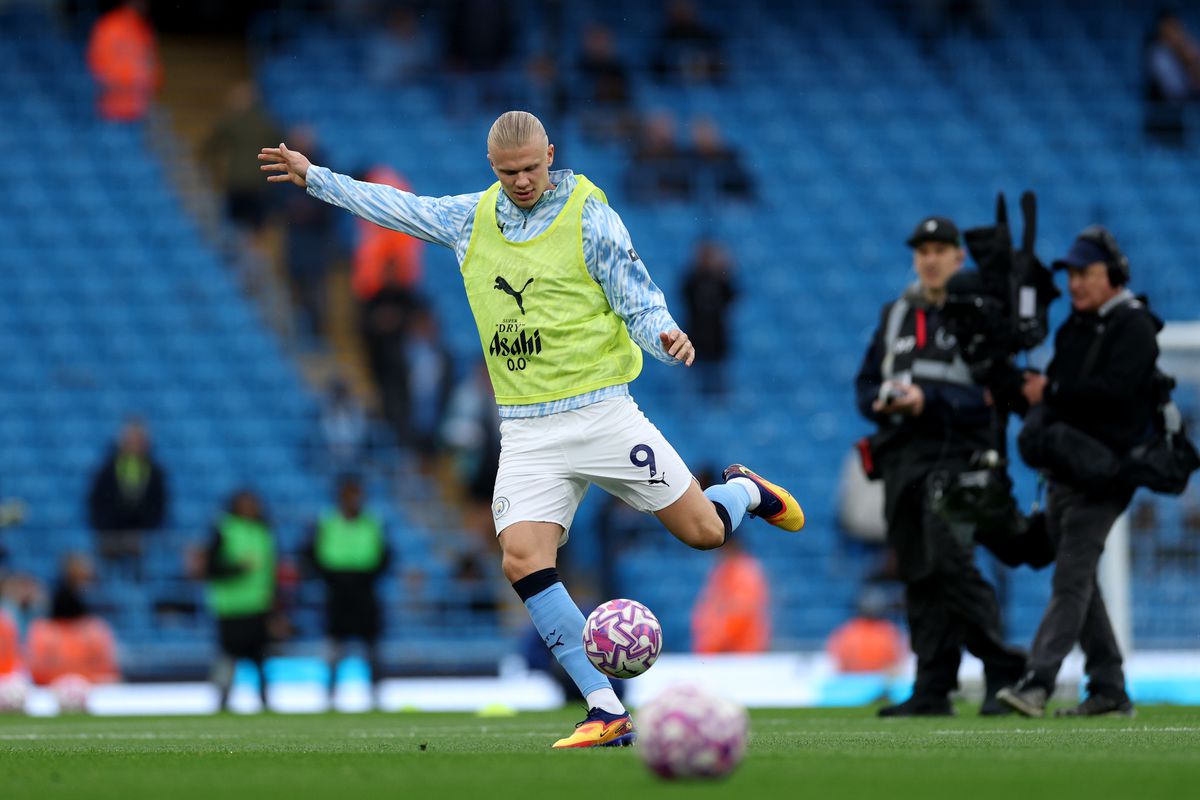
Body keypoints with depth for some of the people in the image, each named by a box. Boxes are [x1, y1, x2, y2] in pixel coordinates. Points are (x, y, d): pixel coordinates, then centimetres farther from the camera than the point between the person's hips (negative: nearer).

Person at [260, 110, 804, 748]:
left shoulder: (589, 216, -4)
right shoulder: (472, 218, 10)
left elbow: (640, 302, -4)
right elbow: (398, 207, 24)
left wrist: (666, 336, -25)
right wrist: (314, 178, 26)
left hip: (599, 411, -3)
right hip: (526, 430, 3)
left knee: (703, 531, -4)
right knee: (523, 559, -17)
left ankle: (745, 490, 36)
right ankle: (607, 711, -15)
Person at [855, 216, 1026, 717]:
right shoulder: (897, 314, 19)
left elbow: (991, 397, -8)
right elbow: (866, 383, 20)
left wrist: (928, 402, -19)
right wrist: (881, 402, -4)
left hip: (957, 454, -6)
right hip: (901, 457, 6)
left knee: (949, 559, -20)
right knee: (916, 572, 4)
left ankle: (1004, 671, -13)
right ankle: (932, 691, 6)